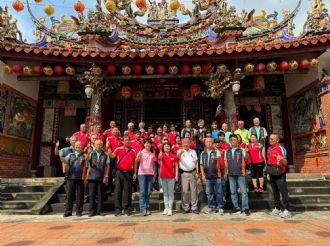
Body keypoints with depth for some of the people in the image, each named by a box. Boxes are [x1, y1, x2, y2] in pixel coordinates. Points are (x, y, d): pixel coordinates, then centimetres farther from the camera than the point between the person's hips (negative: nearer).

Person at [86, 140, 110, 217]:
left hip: (101, 178, -1)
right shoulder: (91, 154, 8)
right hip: (92, 177, 1)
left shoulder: (105, 155, 3)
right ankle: (92, 211, 12)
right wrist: (87, 175, -2)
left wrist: (106, 176, -3)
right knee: (92, 194, 3)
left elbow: (107, 166, 2)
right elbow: (89, 166, 9)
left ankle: (100, 210, 14)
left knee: (100, 194, 5)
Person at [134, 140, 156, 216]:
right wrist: (135, 173, -15)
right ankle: (143, 209, -1)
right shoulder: (141, 153, 1)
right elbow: (136, 162, -6)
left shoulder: (152, 154, 13)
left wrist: (154, 173, 10)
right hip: (142, 173, -3)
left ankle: (147, 208, 13)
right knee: (142, 191, -4)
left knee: (148, 192, 5)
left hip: (150, 174, 4)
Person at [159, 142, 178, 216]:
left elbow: (176, 166, 6)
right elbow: (159, 157, -25)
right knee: (165, 193, 10)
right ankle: (166, 208, 19)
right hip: (163, 176, 1)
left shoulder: (173, 156, 2)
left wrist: (176, 175, -1)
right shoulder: (162, 155, 1)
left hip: (171, 176, -1)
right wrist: (161, 151, -46)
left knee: (171, 193, 3)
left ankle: (170, 209, 9)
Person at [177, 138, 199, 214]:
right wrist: (181, 152, -47)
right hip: (184, 173, -2)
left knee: (194, 190, 5)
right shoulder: (180, 151, 1)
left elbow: (196, 162, 11)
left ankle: (194, 207, 13)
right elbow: (178, 156, -23)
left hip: (193, 172, 2)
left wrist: (197, 172, 2)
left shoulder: (193, 152, 9)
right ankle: (186, 208, 13)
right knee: (185, 191, 2)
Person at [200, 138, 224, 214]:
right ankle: (211, 206, 23)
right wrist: (203, 175, 2)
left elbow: (219, 158, -26)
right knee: (209, 192, 9)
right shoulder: (203, 153, 8)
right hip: (207, 176, 3)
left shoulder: (217, 151, -3)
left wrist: (215, 158, -50)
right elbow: (201, 165, 11)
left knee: (218, 192, 4)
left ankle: (220, 207, 16)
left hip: (216, 175, -3)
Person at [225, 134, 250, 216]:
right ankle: (236, 207, 18)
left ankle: (245, 208, 5)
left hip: (240, 174, -3)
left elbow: (243, 161, -3)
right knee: (233, 192, 8)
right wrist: (226, 172, 7)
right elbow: (226, 162, 14)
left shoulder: (241, 150, 4)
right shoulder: (227, 151, 13)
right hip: (231, 174, 3)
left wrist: (243, 170, -18)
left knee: (244, 191, -2)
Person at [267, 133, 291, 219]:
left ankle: (286, 210, 0)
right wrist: (267, 168, 12)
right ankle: (277, 208, 22)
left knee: (283, 192, -4)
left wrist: (281, 159, -35)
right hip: (271, 174, 7)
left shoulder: (281, 149, -9)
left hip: (280, 174, -7)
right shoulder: (269, 149, 12)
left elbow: (285, 163, -14)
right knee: (275, 192, 13)